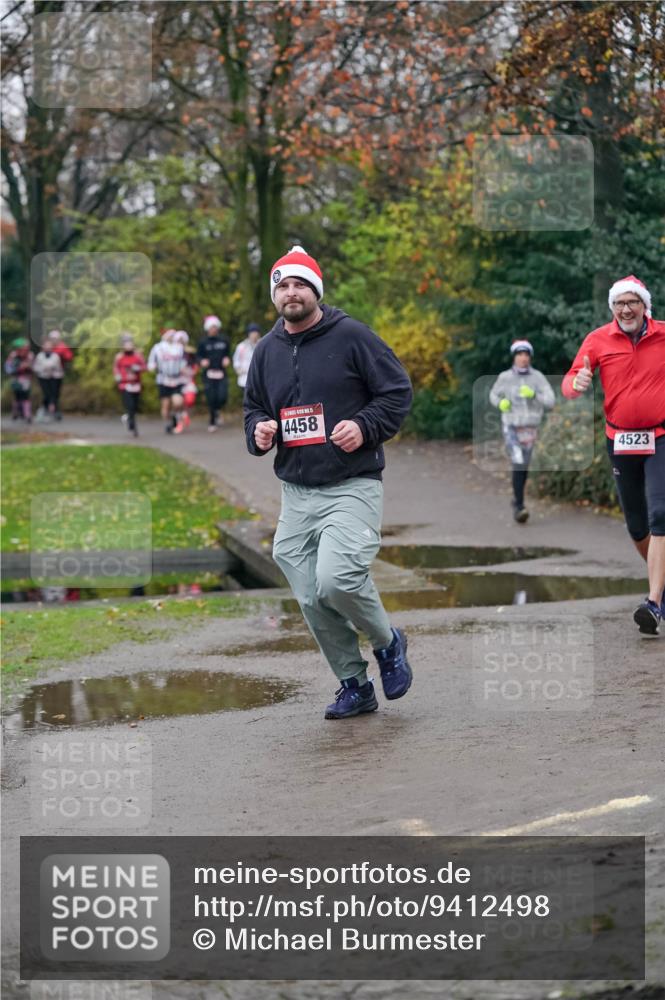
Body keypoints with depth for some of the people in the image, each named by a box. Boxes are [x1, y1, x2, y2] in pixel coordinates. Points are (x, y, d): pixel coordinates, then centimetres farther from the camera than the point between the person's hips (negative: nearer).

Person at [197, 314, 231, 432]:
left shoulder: (224, 341, 7)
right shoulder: (203, 342, 2)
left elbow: (228, 353, 19)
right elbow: (198, 356, 8)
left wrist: (227, 359, -2)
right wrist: (202, 361, -13)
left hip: (221, 374, 1)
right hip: (208, 374, -1)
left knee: (222, 397, -14)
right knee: (211, 399, -3)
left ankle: (217, 411, 20)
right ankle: (212, 422, 15)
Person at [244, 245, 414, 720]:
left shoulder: (352, 336, -5)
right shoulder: (267, 350, 12)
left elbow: (399, 391, -2)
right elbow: (254, 409, 22)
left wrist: (365, 427, -17)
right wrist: (259, 432, 0)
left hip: (352, 487, -6)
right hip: (296, 493, 6)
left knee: (338, 581, -23)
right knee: (313, 601, 2)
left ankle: (388, 642, 6)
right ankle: (354, 686, 18)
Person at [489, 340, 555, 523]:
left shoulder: (538, 377, -7)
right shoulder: (505, 377, -8)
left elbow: (550, 402, -13)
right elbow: (494, 395, 10)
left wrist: (533, 394, -30)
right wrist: (501, 403, -13)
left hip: (530, 429, 3)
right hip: (512, 428, -3)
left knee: (524, 467, 17)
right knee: (518, 466, -20)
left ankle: (517, 498, 43)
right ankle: (519, 507, -22)